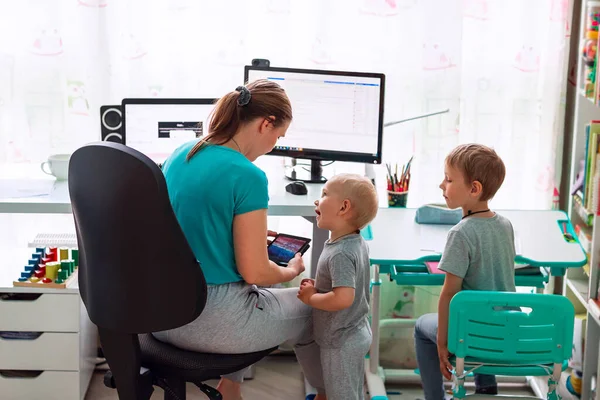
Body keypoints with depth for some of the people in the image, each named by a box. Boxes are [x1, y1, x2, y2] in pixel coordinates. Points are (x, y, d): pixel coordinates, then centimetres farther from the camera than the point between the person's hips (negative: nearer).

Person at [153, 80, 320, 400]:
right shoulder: (247, 176, -20)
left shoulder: (180, 155, 3)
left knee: (246, 292, 36)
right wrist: (292, 270, 5)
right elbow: (255, 272, -15)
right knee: (312, 308, 18)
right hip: (209, 322, -7)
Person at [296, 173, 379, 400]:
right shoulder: (357, 243, 2)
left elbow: (343, 298, -37)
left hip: (341, 343, -10)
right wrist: (318, 287, 3)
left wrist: (310, 297, -21)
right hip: (356, 334, 10)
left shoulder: (340, 254, -28)